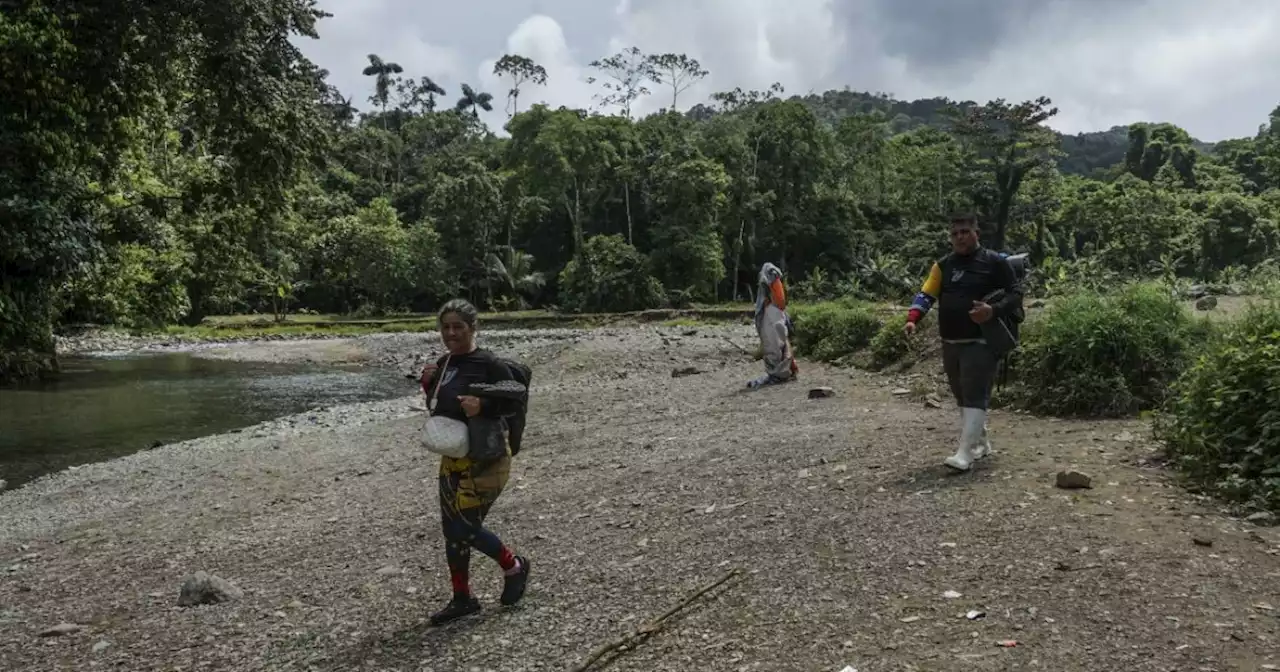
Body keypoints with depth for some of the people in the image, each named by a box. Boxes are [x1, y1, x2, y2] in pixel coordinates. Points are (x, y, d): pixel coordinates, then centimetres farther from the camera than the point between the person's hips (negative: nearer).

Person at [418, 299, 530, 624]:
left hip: (484, 459, -8)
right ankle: (462, 599, 26)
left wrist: (483, 405, -31)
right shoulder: (444, 364, 9)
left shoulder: (488, 364, -15)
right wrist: (428, 384, 1)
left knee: (466, 529, -7)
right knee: (452, 530, 12)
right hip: (451, 459, 8)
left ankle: (514, 566, 20)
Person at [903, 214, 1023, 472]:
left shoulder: (995, 262, -3)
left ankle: (965, 453, -14)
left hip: (981, 343, -6)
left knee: (975, 397, -11)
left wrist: (993, 311, -22)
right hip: (950, 344, 6)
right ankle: (981, 444, 31)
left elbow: (1016, 294, -4)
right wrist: (912, 319, -15)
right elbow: (926, 294, 3)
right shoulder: (943, 265, 11)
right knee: (963, 398, 15)